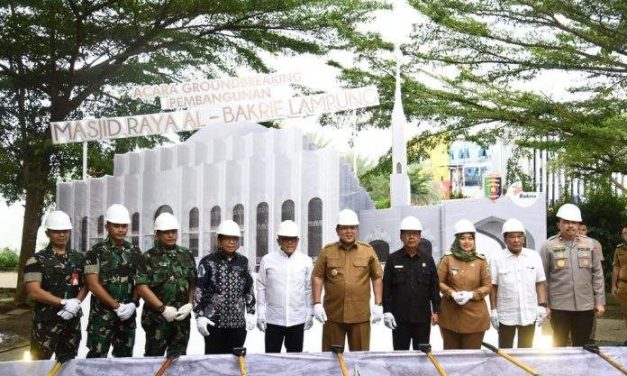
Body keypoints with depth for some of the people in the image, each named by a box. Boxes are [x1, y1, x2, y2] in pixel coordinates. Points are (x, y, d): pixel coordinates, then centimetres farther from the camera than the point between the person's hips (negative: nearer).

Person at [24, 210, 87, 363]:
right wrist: (64, 302, -18)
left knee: (67, 363, 14)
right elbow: (34, 291, -14)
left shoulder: (78, 258, 9)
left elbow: (85, 285, 11)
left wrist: (77, 302, -9)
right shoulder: (37, 260, -6)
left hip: (72, 320, 5)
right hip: (46, 322, -5)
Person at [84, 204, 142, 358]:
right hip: (102, 314, -4)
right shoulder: (96, 252, -5)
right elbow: (93, 285, -11)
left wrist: (133, 303, -9)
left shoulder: (134, 252, 8)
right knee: (97, 358, -4)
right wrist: (117, 306, -14)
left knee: (125, 357, 11)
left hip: (128, 314, 4)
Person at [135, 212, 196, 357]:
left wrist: (189, 304, -4)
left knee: (178, 358, 12)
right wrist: (163, 308, -15)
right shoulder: (149, 257, -4)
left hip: (182, 317, 4)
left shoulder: (186, 255, 11)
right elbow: (141, 287, -11)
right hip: (157, 318, -4)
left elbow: (194, 283, 12)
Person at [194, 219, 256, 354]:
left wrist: (251, 313, 11)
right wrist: (200, 316, -10)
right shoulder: (208, 262, -5)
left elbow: (249, 289, 15)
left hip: (238, 323, 4)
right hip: (214, 323, -4)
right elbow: (198, 290, -5)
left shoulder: (243, 261, 9)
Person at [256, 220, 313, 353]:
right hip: (273, 318, -1)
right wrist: (260, 314, -1)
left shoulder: (306, 261, 0)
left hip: (298, 318, 1)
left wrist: (309, 314, 4)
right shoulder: (267, 260, -3)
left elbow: (309, 289, 4)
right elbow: (261, 288, 1)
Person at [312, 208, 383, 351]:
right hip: (333, 314, 0)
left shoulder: (368, 251, 6)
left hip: (360, 315, 0)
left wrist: (378, 304, 2)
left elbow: (377, 278, 8)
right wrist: (317, 303, -4)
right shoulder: (327, 251, 4)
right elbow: (318, 277, 4)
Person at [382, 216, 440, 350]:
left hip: (423, 316, 2)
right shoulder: (393, 259, 1)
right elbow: (386, 287, 0)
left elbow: (435, 287, 7)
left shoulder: (428, 259, 6)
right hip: (400, 317, -1)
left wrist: (436, 310, 2)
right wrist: (387, 311, -6)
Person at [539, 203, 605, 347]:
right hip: (559, 306, -2)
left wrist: (600, 301, 4)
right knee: (559, 346, 8)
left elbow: (597, 275, 7)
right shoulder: (549, 246, -3)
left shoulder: (589, 244, 5)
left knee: (582, 347, 13)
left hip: (585, 306, 3)